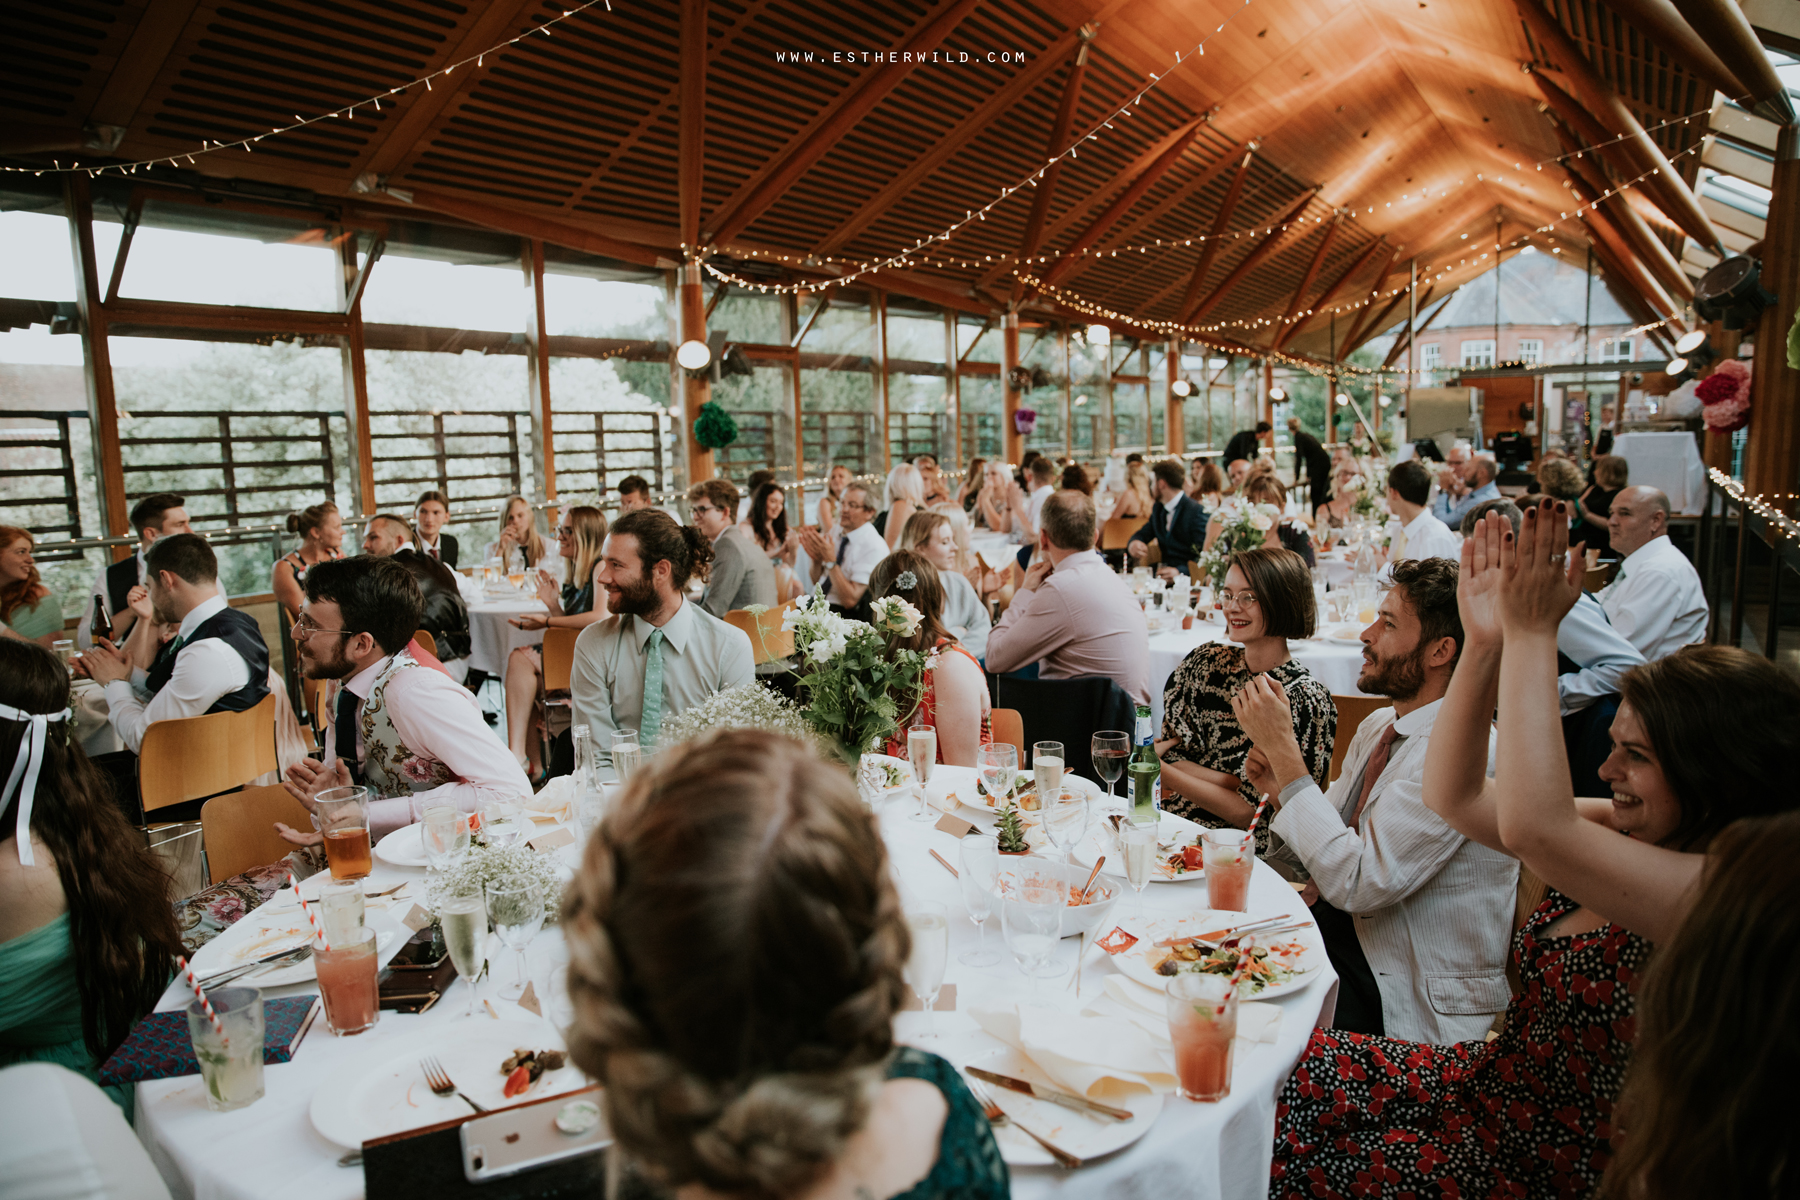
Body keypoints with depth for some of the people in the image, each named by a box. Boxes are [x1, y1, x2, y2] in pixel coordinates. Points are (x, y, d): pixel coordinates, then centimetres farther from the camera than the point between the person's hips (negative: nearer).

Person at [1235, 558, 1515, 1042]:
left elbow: (1356, 882, -27)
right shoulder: (1377, 726, 6)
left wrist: (1284, 748, -25)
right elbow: (1325, 853, 13)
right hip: (1337, 933, 8)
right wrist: (1280, 788, -8)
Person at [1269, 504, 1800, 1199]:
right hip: (1495, 1080, 7)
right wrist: (1485, 643, -12)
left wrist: (1532, 634, -32)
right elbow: (1454, 799, -1)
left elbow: (1532, 828, -40)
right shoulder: (1623, 834, 0)